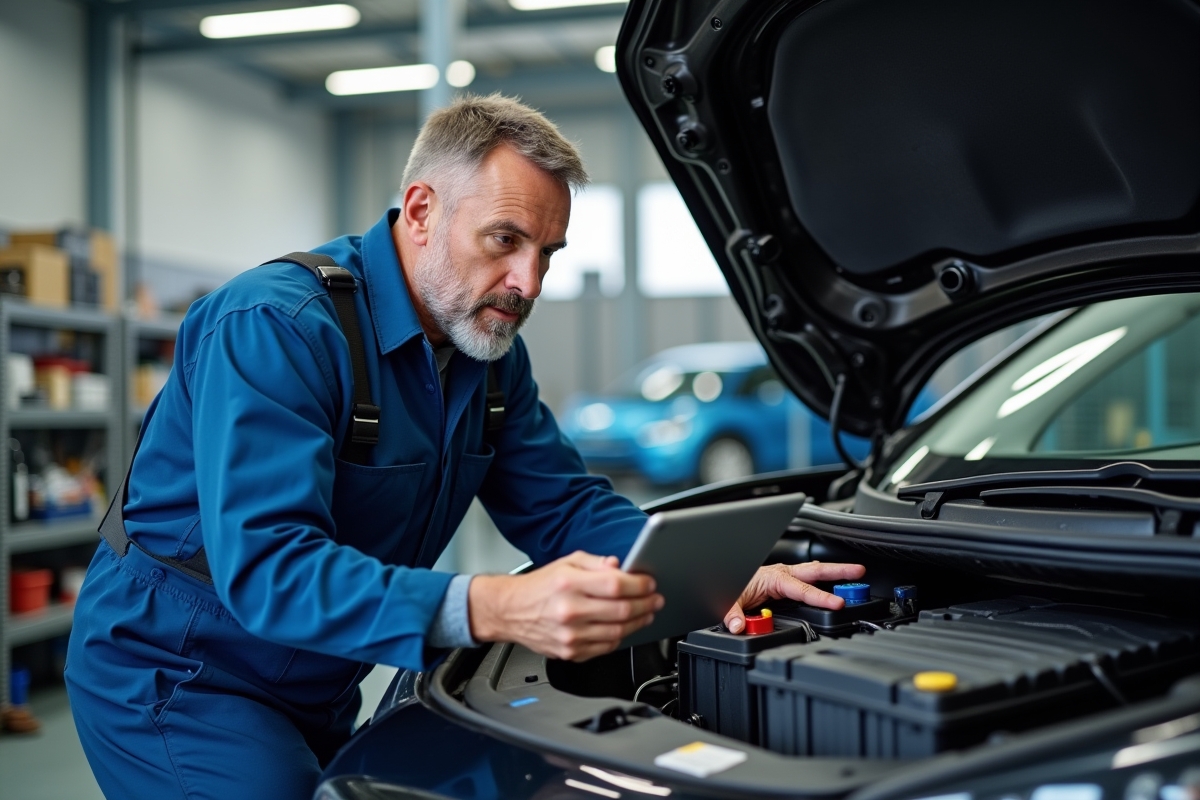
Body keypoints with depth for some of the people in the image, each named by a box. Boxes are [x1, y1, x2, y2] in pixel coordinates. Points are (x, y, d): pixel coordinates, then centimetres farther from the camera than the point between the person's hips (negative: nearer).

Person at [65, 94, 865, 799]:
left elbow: (567, 508, 1)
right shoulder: (275, 327, -28)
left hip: (317, 691, 8)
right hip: (174, 671, -7)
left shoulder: (491, 350, -1)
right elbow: (266, 566, -39)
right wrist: (493, 610, -52)